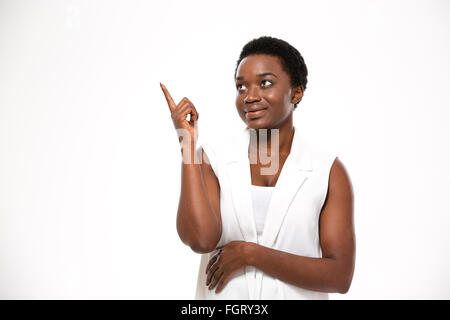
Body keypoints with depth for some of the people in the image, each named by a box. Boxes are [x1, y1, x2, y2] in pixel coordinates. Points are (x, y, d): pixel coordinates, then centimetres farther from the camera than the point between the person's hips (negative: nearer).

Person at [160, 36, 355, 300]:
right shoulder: (213, 159, -8)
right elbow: (200, 239, -23)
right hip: (222, 295, 1)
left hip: (296, 295, 0)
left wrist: (249, 252, -19)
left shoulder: (329, 171, -10)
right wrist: (187, 144, -21)